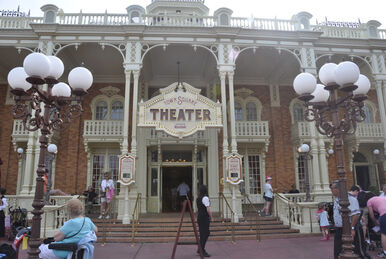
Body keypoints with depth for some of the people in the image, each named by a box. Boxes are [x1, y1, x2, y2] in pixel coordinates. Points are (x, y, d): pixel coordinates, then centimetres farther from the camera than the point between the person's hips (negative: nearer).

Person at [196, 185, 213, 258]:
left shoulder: (198, 198, 13)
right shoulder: (205, 198, -14)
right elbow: (208, 210, -18)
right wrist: (211, 218, -6)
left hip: (199, 217, 9)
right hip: (204, 218, -9)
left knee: (204, 233, 16)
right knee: (205, 234, -3)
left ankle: (200, 249, 22)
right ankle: (202, 250, 2)